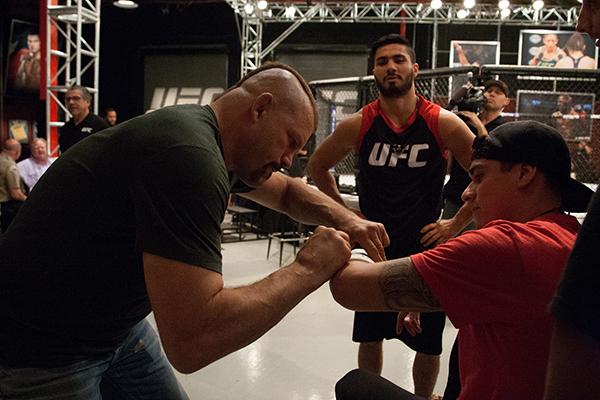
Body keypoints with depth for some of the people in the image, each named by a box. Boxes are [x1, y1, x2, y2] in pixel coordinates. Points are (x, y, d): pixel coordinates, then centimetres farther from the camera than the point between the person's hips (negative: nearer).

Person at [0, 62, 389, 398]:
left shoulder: (218, 146, 1)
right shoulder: (188, 155, -30)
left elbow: (288, 191, 18)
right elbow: (192, 341, -36)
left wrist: (345, 218, -1)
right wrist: (308, 270, -24)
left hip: (117, 327, 9)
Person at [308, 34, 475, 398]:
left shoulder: (443, 123, -11)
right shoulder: (358, 125, -7)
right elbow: (318, 166, 8)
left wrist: (457, 224, -5)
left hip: (426, 248, -1)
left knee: (429, 344, 11)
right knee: (370, 337, 15)